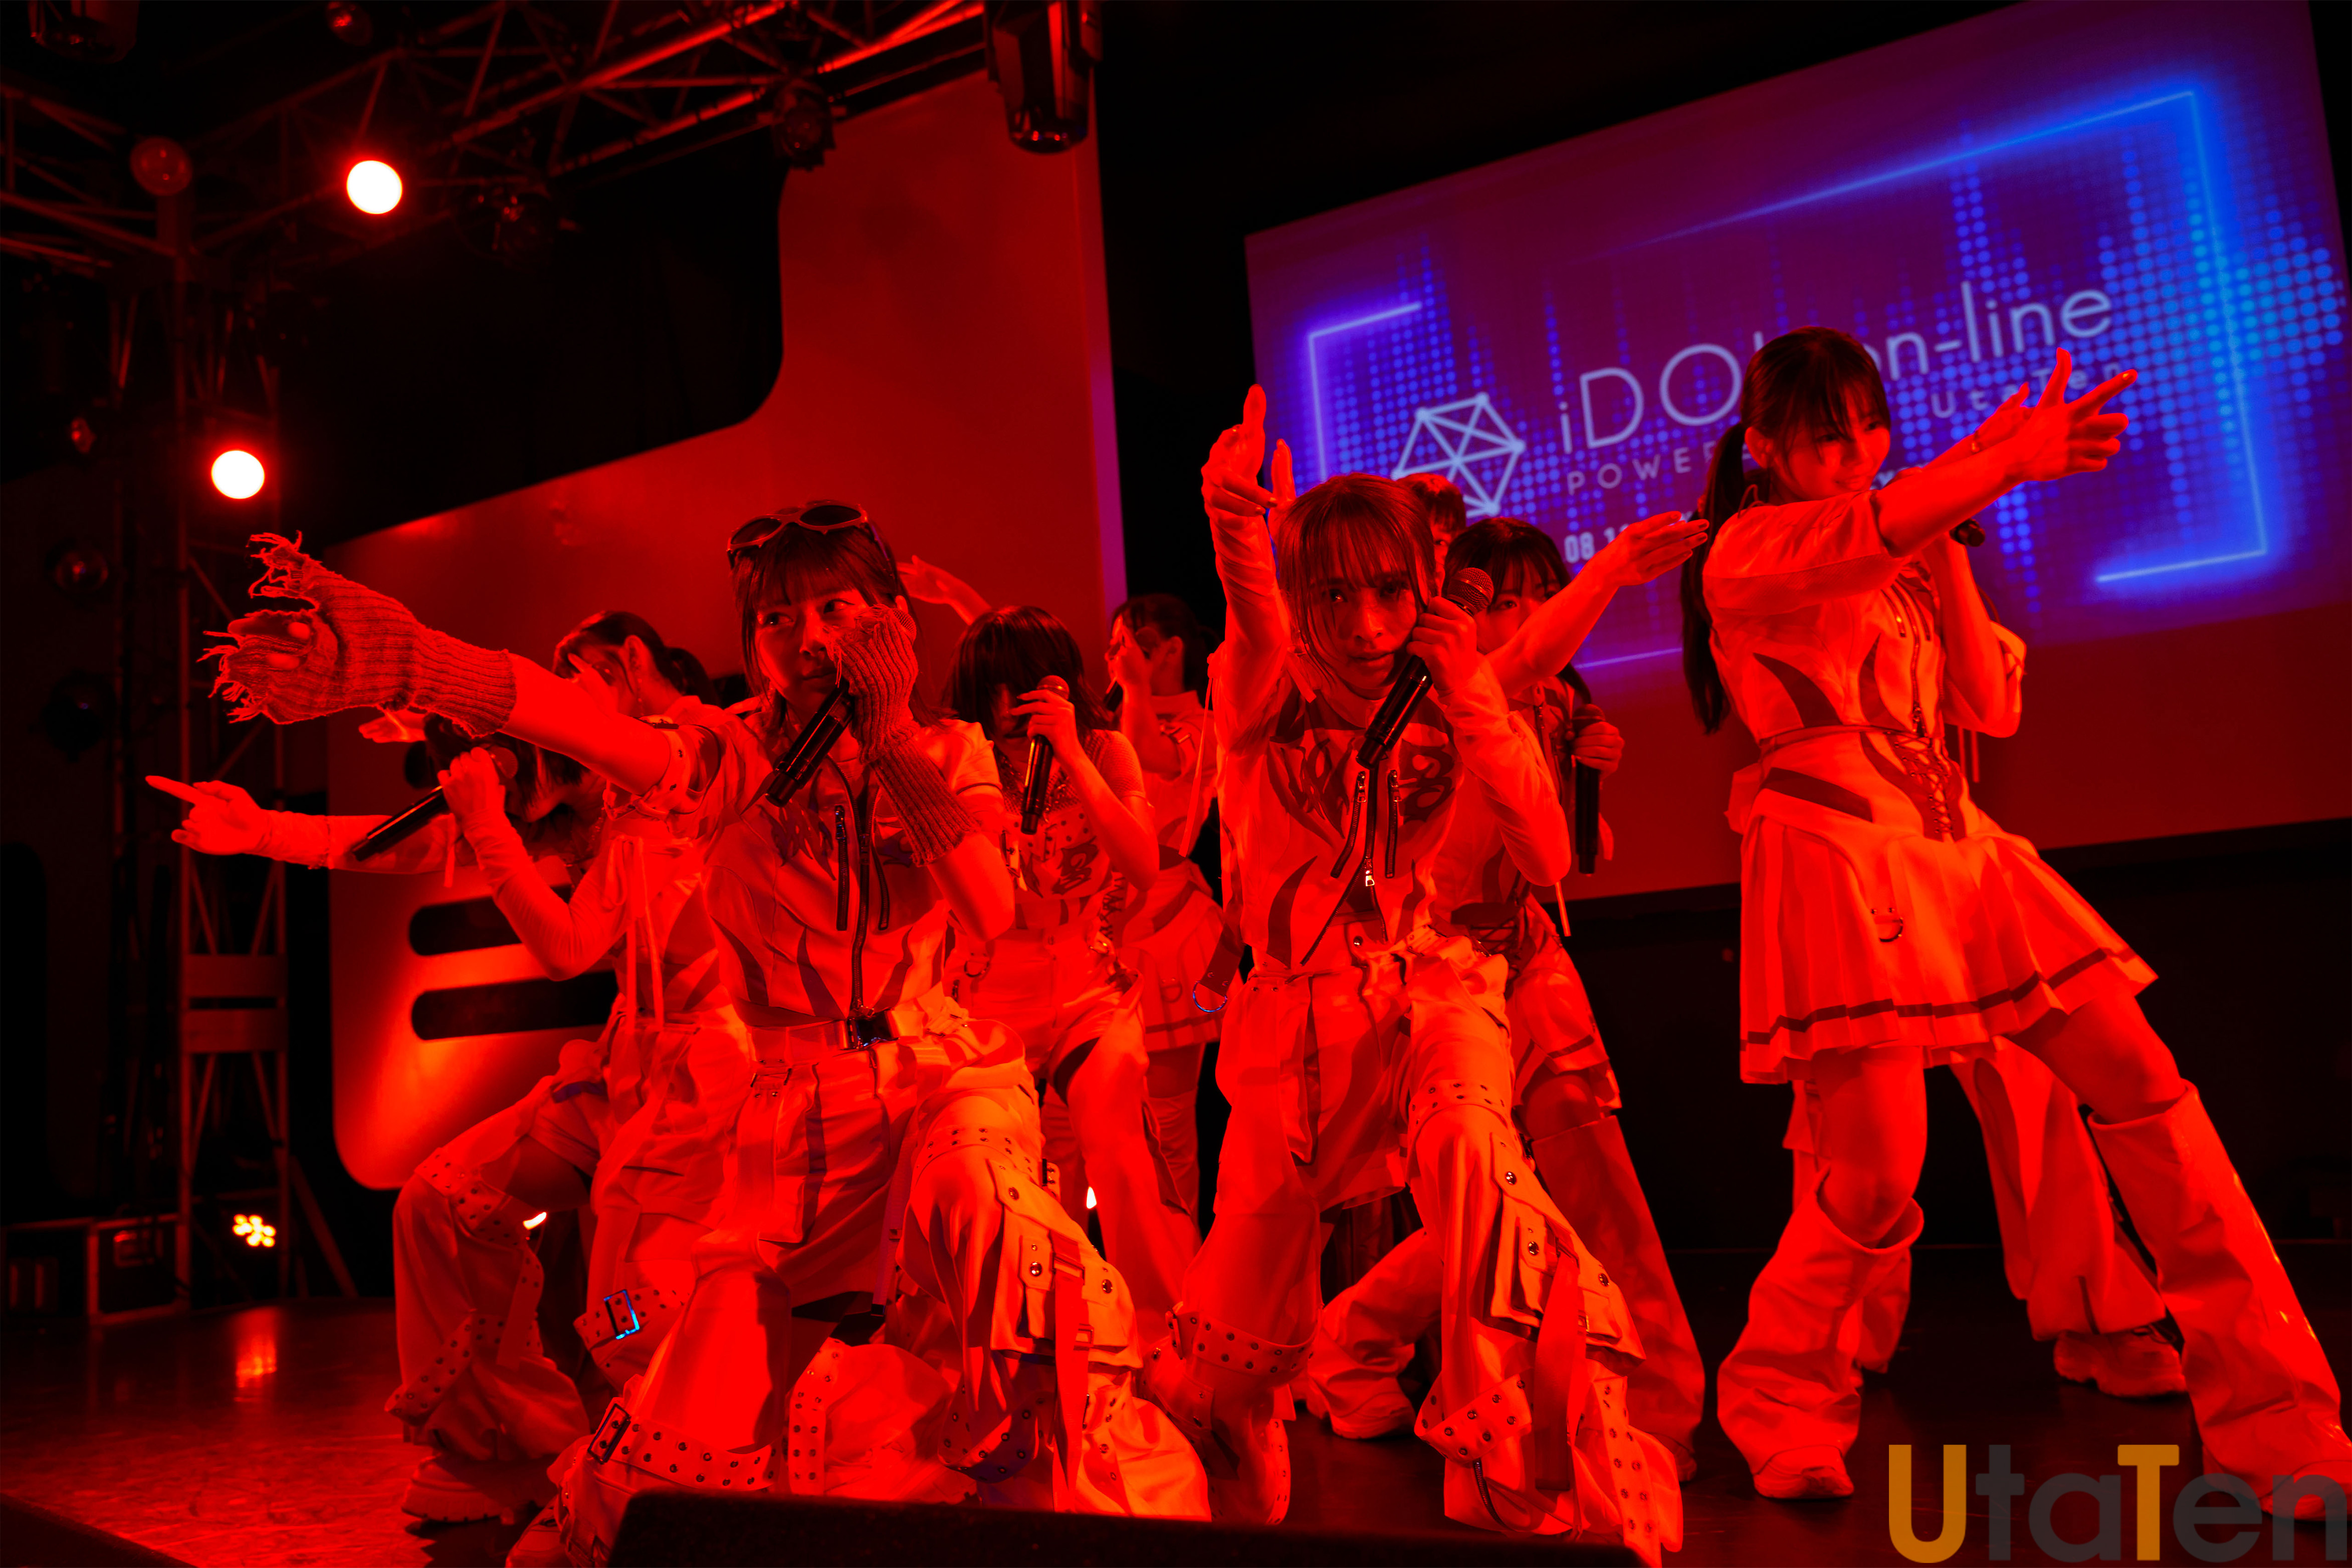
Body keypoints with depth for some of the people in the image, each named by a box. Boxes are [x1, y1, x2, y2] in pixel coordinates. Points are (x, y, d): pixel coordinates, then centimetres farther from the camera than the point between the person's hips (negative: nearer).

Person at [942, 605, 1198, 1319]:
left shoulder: (1105, 751, 4)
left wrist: (1071, 753, -16)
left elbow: (1144, 869, -13)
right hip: (991, 998, 2)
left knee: (1112, 1133, -26)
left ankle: (1172, 1327, -12)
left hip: (1092, 991, -1)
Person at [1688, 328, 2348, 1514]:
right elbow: (1872, 529, -25)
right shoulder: (1747, 552, -3)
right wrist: (2005, 460, -21)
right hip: (1836, 854, -7)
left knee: (2145, 1085, -1)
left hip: (1953, 844, 8)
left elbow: (1993, 705, 10)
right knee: (1877, 1179, -10)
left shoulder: (1908, 556, 21)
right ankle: (1775, 1405, 16)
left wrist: (1945, 545, 5)